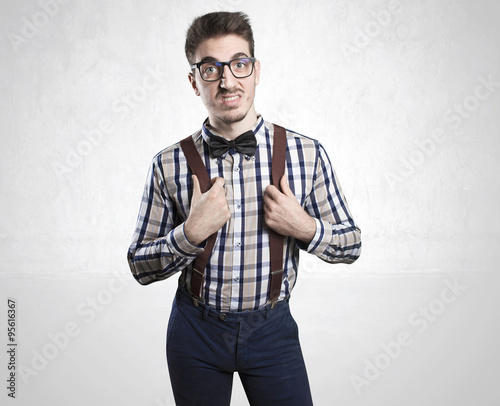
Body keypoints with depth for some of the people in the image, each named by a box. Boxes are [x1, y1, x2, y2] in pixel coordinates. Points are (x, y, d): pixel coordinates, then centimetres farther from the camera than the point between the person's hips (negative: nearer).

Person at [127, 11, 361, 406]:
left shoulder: (307, 154, -8)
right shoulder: (169, 165, -8)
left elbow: (351, 244, 1)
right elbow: (140, 266, -3)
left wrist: (305, 228, -18)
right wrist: (192, 232, -20)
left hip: (272, 329, 0)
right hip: (196, 329, 1)